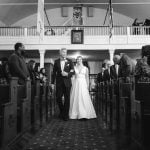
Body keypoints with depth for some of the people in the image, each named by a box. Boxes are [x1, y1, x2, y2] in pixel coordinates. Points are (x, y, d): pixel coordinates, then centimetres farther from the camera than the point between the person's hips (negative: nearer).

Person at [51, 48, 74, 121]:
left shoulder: (69, 61, 3)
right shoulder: (56, 61, 5)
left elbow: (73, 71, 3)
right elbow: (54, 73, 6)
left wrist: (67, 74, -17)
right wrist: (52, 83, 3)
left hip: (67, 82, -1)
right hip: (59, 82, 1)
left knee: (67, 98, 0)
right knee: (58, 98, 0)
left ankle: (66, 115, 12)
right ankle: (62, 111, 26)